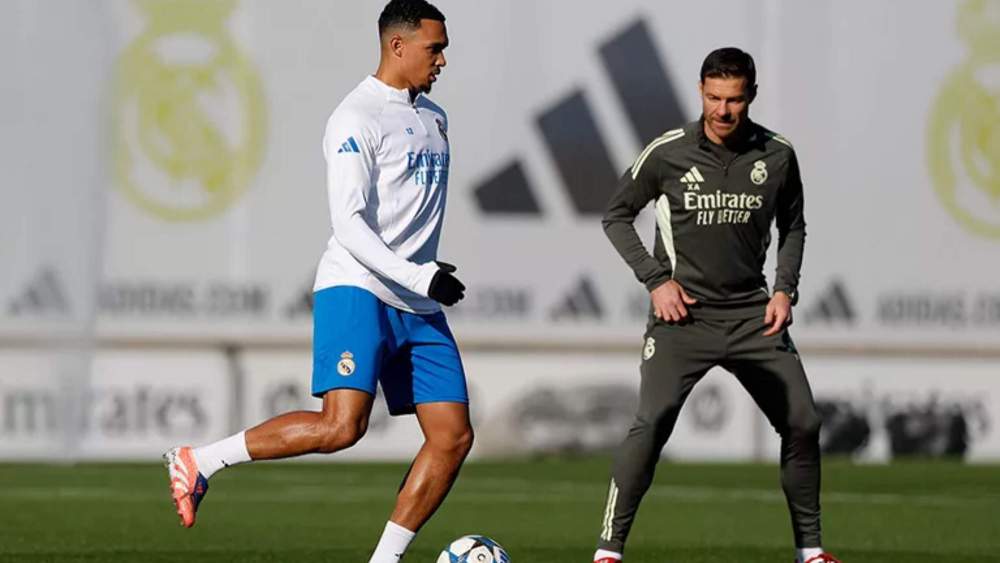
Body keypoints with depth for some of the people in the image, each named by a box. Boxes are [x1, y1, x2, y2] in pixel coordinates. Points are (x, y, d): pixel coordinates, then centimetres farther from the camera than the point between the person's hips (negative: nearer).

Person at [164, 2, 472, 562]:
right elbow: (350, 224, -17)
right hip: (356, 290, -8)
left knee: (454, 437, -3)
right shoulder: (357, 118, -9)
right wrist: (419, 277, -23)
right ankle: (199, 462, -10)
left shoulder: (434, 118, 18)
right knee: (342, 426, -23)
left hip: (419, 306, 8)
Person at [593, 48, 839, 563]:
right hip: (682, 312, -3)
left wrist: (785, 289, 3)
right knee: (652, 422, -20)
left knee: (802, 423, 1)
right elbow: (617, 215, 5)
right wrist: (655, 279, -5)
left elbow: (792, 226, 17)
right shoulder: (668, 152, -7)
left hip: (753, 316, 3)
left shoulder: (777, 155, 0)